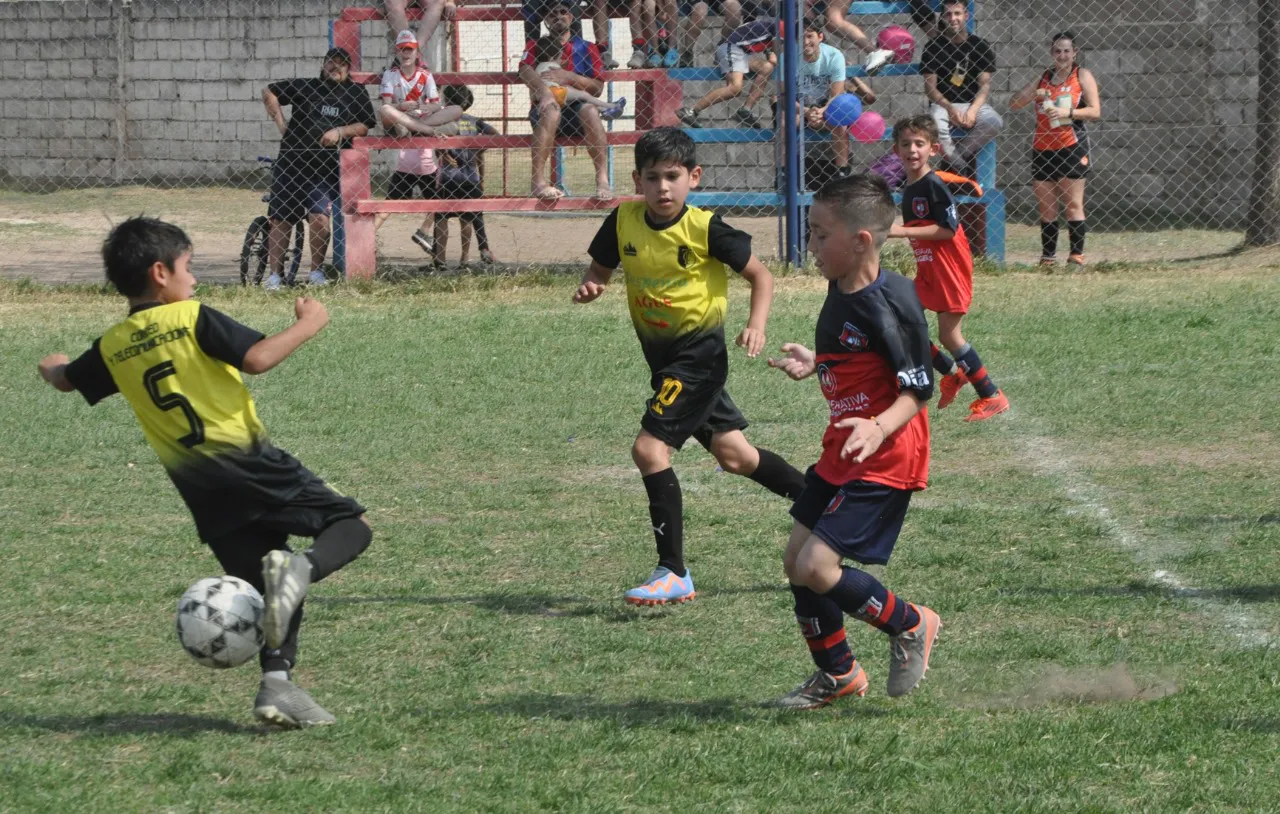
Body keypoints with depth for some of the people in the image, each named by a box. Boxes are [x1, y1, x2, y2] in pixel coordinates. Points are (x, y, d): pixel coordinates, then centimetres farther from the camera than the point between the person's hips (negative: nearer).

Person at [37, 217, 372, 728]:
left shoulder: (112, 347, 12)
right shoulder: (192, 319, -5)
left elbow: (67, 380, 31)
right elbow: (256, 358, -17)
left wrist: (53, 368, 54)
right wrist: (307, 325, -2)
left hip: (202, 493, 6)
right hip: (249, 463, -6)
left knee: (266, 591, 13)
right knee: (352, 524, 1)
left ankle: (277, 684, -7)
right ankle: (301, 569, -29)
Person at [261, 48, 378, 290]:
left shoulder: (355, 94, 8)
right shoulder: (305, 87, 7)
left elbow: (365, 125, 7)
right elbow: (269, 92, 15)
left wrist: (340, 131, -9)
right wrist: (280, 122, 6)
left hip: (325, 170, -1)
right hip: (291, 164, 1)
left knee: (319, 217, -18)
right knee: (280, 221, 2)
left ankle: (316, 271, 0)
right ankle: (275, 274, 11)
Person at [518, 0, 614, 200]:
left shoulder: (586, 48, 15)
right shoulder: (536, 45, 14)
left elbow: (598, 88, 5)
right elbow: (525, 70, -8)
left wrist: (569, 77, -11)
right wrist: (543, 89, -29)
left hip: (577, 111, 1)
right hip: (544, 108, -1)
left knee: (590, 110, -33)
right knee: (551, 110, -36)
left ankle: (603, 179, -37)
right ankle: (538, 181, -43)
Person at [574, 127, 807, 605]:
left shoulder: (705, 229, -17)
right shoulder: (623, 223, -4)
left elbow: (760, 276, -7)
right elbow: (600, 269, 12)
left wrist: (756, 324, -21)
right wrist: (590, 287, -11)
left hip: (699, 352, -6)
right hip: (661, 352, 6)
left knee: (649, 448, -16)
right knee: (732, 454, 13)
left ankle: (673, 574, -11)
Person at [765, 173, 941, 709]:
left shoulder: (891, 303, -21)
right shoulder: (840, 290, 7)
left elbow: (918, 390, -20)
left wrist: (879, 428, -34)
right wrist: (812, 365, 14)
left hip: (885, 460, -10)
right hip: (840, 455, 10)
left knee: (816, 567, -15)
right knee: (796, 560, 11)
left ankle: (911, 626, 7)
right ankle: (836, 674, 28)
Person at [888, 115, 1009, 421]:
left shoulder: (933, 185, -17)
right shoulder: (908, 190, 10)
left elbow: (948, 228, -23)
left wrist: (903, 231, -23)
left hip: (949, 268, -9)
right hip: (927, 269, 9)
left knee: (949, 334, -6)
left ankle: (992, 396, 4)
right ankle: (952, 375, 25)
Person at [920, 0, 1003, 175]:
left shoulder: (980, 47, 5)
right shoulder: (933, 47, 1)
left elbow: (985, 85, 0)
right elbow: (930, 88, -2)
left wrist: (973, 110, -18)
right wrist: (950, 109, -19)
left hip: (973, 103, 2)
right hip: (943, 104, -2)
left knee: (994, 122, -30)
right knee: (935, 125, -36)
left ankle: (954, 157, -14)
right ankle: (962, 168, -20)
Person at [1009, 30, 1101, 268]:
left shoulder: (1082, 76, 3)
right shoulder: (1043, 78, 15)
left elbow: (1095, 111, -6)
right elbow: (1013, 104, 13)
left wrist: (1068, 112, -19)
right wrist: (1033, 94, -6)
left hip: (1072, 147, -4)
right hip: (1043, 148, 4)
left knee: (1073, 204, -5)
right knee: (1046, 206, 3)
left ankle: (1077, 255, -4)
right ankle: (1047, 257, 6)